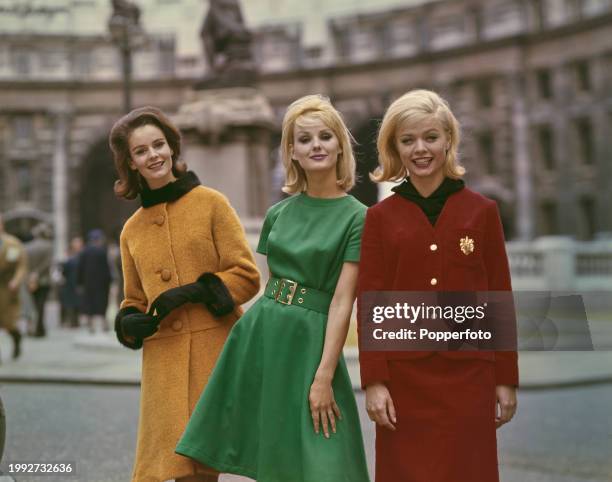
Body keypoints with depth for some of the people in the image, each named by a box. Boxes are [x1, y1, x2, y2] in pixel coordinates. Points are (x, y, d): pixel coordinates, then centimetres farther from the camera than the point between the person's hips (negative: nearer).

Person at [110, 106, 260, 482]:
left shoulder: (211, 203, 2)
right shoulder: (133, 230, 15)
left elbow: (247, 276, -2)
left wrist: (193, 291, -14)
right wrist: (129, 323, 0)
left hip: (216, 351, -3)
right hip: (164, 359, 3)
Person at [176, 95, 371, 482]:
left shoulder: (356, 217, -7)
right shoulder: (279, 213, 8)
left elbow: (342, 302, -12)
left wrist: (324, 377, -15)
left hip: (308, 342, -5)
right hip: (259, 334, 5)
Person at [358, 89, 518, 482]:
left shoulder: (482, 211, 3)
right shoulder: (380, 217, 3)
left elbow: (500, 298, 4)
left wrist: (506, 379, 3)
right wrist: (374, 381, -7)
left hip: (468, 375, 0)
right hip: (404, 376, 0)